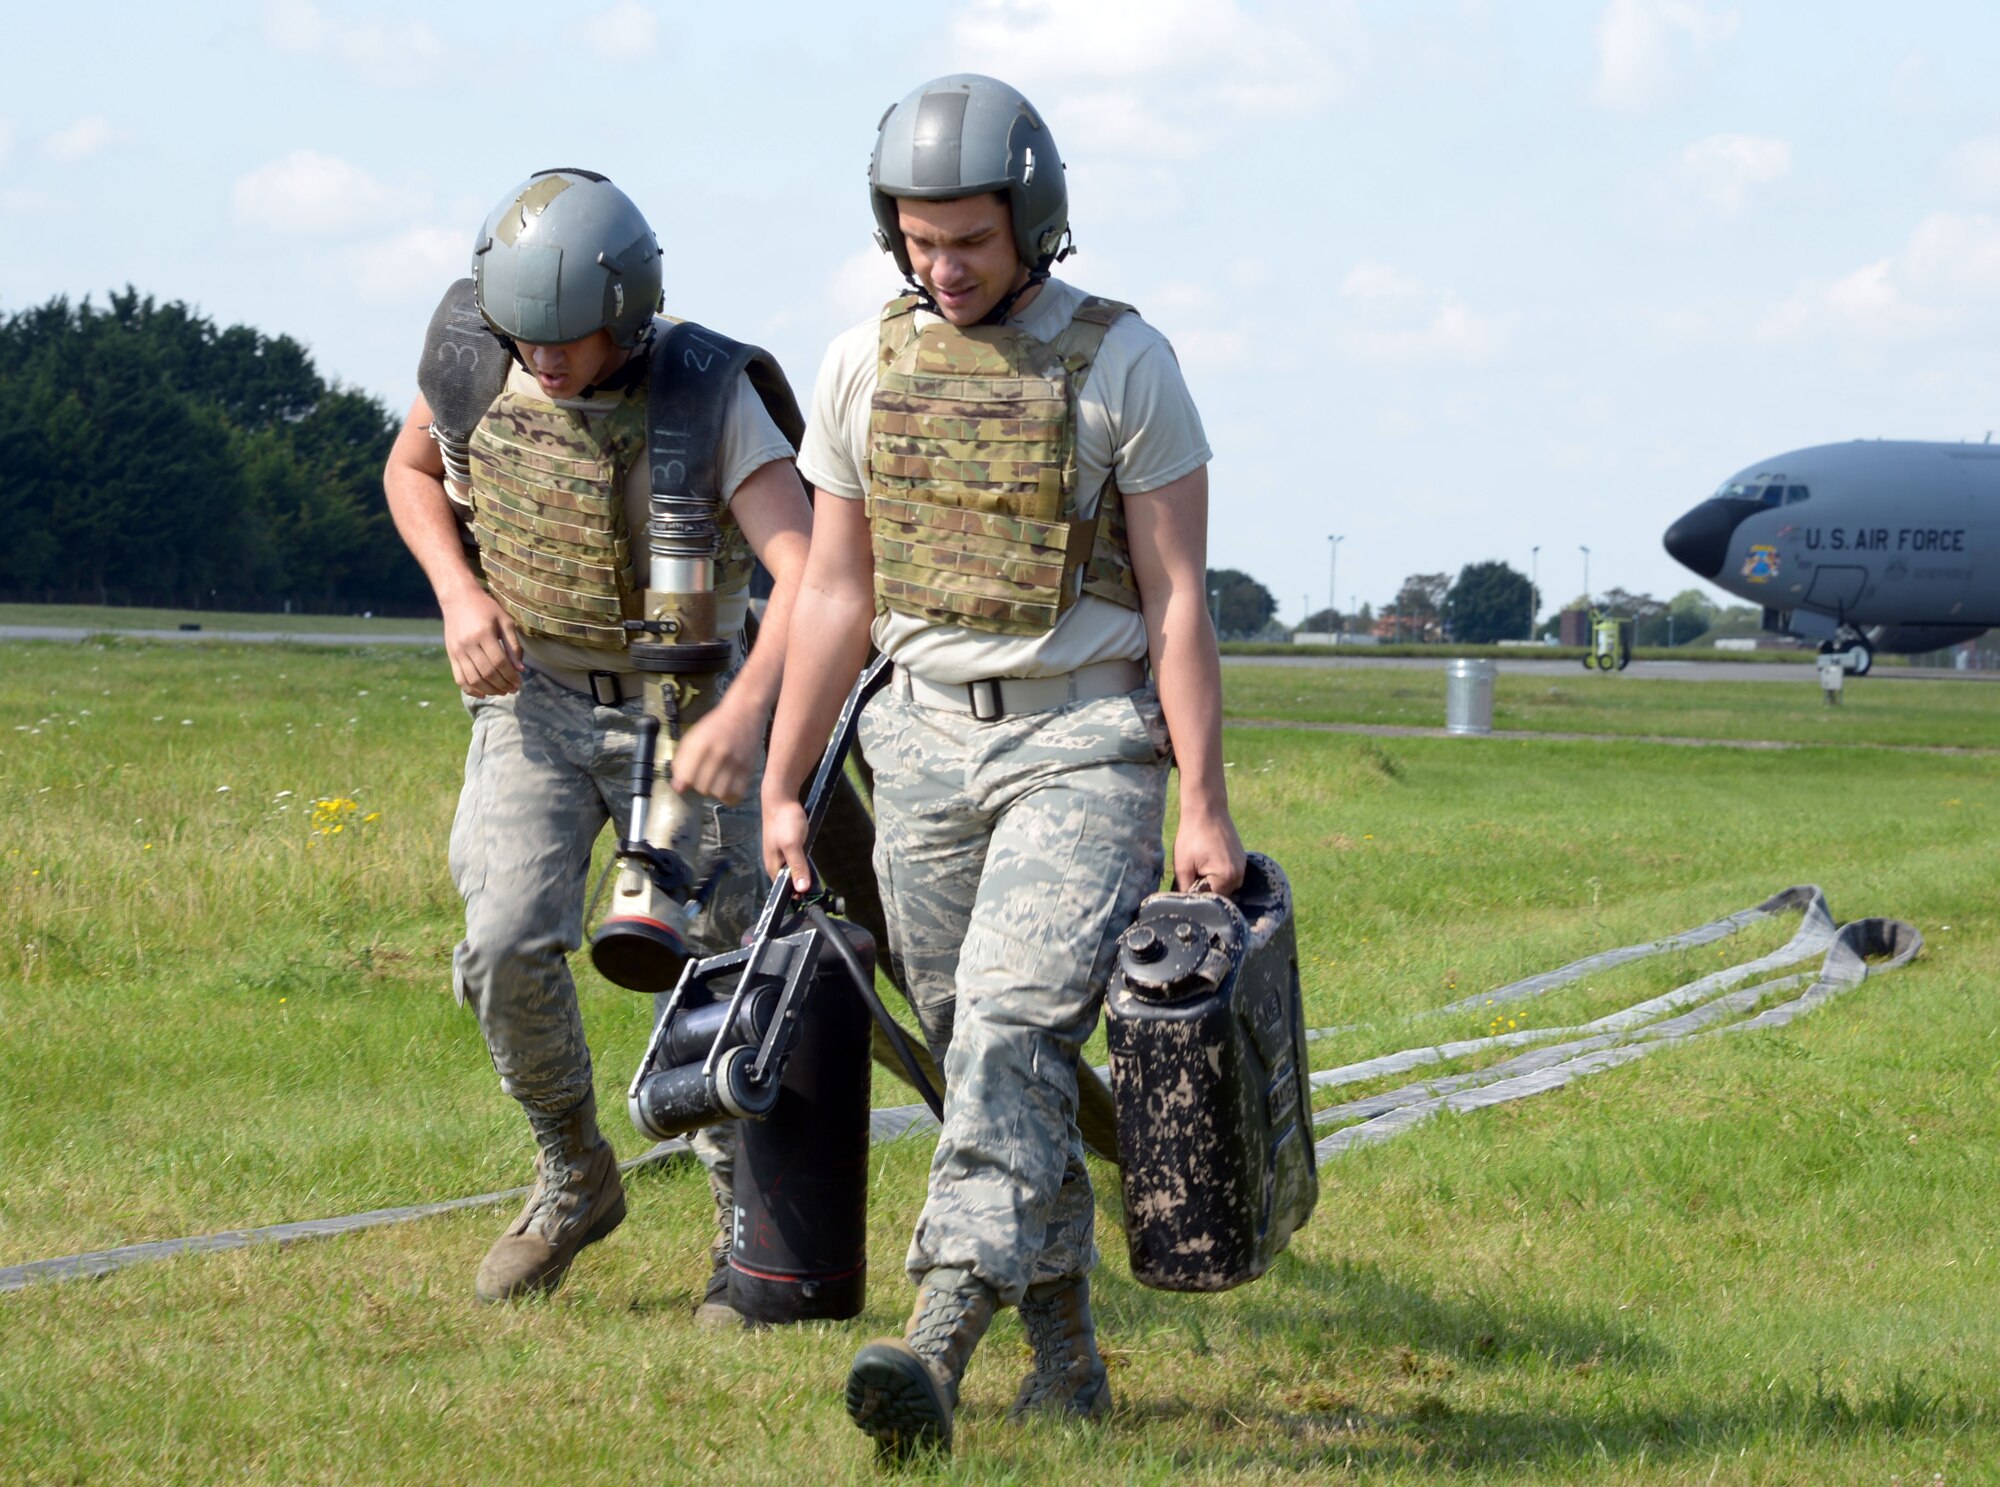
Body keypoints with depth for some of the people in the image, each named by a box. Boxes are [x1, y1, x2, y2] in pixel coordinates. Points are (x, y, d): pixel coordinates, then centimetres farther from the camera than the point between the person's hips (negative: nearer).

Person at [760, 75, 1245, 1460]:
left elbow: (1178, 595, -6)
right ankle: (1067, 1357, 19)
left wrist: (1203, 807, -10)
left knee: (1013, 1030, -19)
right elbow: (837, 593, 13)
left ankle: (937, 1348, -29)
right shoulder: (866, 368, 6)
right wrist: (783, 788, 12)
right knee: (985, 1059, 8)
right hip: (925, 739, 5)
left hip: (1084, 740, -5)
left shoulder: (1121, 361, -6)